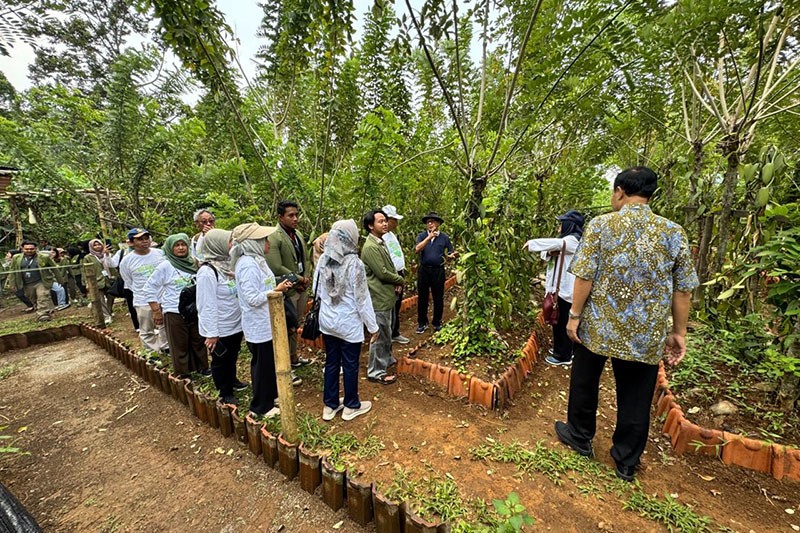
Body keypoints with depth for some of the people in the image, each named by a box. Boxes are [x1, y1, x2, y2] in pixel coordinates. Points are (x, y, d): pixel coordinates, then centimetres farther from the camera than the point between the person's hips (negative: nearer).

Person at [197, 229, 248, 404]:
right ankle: (225, 393, 31)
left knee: (232, 358, 26)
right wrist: (211, 333, -20)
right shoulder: (207, 271, -23)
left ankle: (232, 381, 47)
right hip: (221, 329, -7)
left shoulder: (227, 264, 0)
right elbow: (207, 305, -22)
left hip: (236, 324, 7)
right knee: (221, 361, 14)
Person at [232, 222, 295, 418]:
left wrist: (278, 287, 1)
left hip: (266, 323, 9)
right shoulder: (247, 265, -23)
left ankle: (270, 395, 41)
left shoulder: (256, 260, 7)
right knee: (262, 364, 6)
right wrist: (276, 290, -18)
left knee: (269, 362, 22)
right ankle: (260, 407, 25)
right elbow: (252, 298, -27)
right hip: (259, 325, -9)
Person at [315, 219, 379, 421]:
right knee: (350, 365, 12)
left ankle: (330, 405, 32)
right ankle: (351, 406, 29)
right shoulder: (354, 263, -20)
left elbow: (318, 291, 5)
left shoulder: (323, 260, -4)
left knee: (331, 363, 18)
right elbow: (362, 299, -16)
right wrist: (373, 326, -7)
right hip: (349, 324, -5)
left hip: (327, 321, 5)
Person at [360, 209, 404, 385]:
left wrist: (397, 282, -3)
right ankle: (376, 372, 16)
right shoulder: (370, 247, -20)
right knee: (380, 336, 2)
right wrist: (400, 280, -6)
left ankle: (387, 360, 41)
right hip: (379, 298, -10)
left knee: (387, 333, 23)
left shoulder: (381, 243, 11)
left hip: (388, 296, 10)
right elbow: (382, 273, -22)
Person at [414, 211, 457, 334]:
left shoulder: (444, 237, 1)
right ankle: (422, 323, 25)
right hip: (424, 270, 0)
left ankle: (437, 323, 27)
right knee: (422, 297, 9)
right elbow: (417, 250, -17)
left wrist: (453, 256, -17)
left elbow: (449, 255, 7)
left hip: (438, 271, 0)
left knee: (438, 298, 9)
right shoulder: (421, 236, 0)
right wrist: (429, 237, -21)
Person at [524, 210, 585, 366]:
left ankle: (564, 356, 14)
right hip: (557, 287, 9)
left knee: (563, 323, 1)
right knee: (557, 321, 19)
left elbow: (554, 243, -32)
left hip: (565, 289, -9)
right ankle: (560, 349, 34)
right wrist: (549, 253, -12)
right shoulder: (564, 240, 16)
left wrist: (532, 243, -24)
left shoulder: (573, 240, -15)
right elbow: (547, 253, 11)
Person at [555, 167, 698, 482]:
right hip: (646, 333, 3)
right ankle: (626, 462, 30)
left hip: (597, 325, -2)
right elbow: (683, 290, 1)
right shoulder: (674, 232, -1)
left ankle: (580, 438, 36)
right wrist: (678, 332, 9)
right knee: (635, 397, 15)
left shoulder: (601, 225, -9)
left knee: (585, 383, 18)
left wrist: (575, 315, -5)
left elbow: (584, 276, -14)